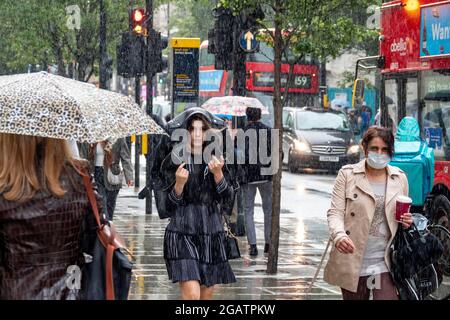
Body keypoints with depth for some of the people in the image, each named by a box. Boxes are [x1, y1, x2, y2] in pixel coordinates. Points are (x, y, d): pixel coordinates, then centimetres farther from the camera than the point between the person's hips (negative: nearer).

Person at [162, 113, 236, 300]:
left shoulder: (215, 159, 7)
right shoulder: (175, 160, -2)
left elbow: (228, 198, -1)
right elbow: (169, 205, -3)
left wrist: (217, 173, -17)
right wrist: (179, 183, -21)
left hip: (212, 234, 4)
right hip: (183, 233, -4)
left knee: (207, 295, 9)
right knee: (192, 295, -17)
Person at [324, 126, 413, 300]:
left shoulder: (400, 178, 8)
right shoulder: (347, 174, 0)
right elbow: (335, 212, -5)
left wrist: (406, 221, -3)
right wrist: (339, 236, -26)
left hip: (384, 264, 1)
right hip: (352, 262, -1)